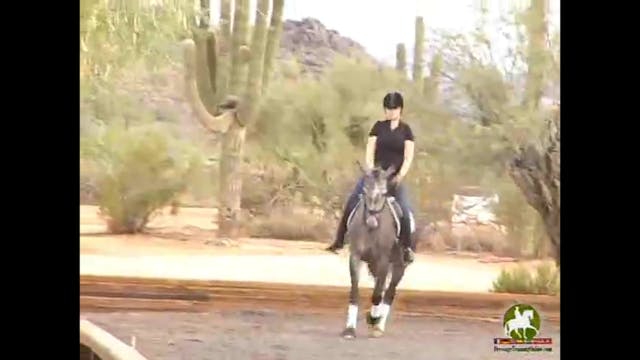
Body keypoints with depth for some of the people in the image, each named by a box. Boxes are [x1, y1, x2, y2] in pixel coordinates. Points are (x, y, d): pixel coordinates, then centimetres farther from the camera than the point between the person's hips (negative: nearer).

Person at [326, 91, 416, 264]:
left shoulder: (406, 130, 3)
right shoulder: (378, 127, 6)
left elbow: (408, 157, -2)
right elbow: (369, 151, 3)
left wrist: (400, 176, -15)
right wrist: (371, 171, -11)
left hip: (395, 177, -1)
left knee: (404, 210, -18)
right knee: (351, 203, -12)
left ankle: (407, 247, -3)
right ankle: (339, 240, -3)